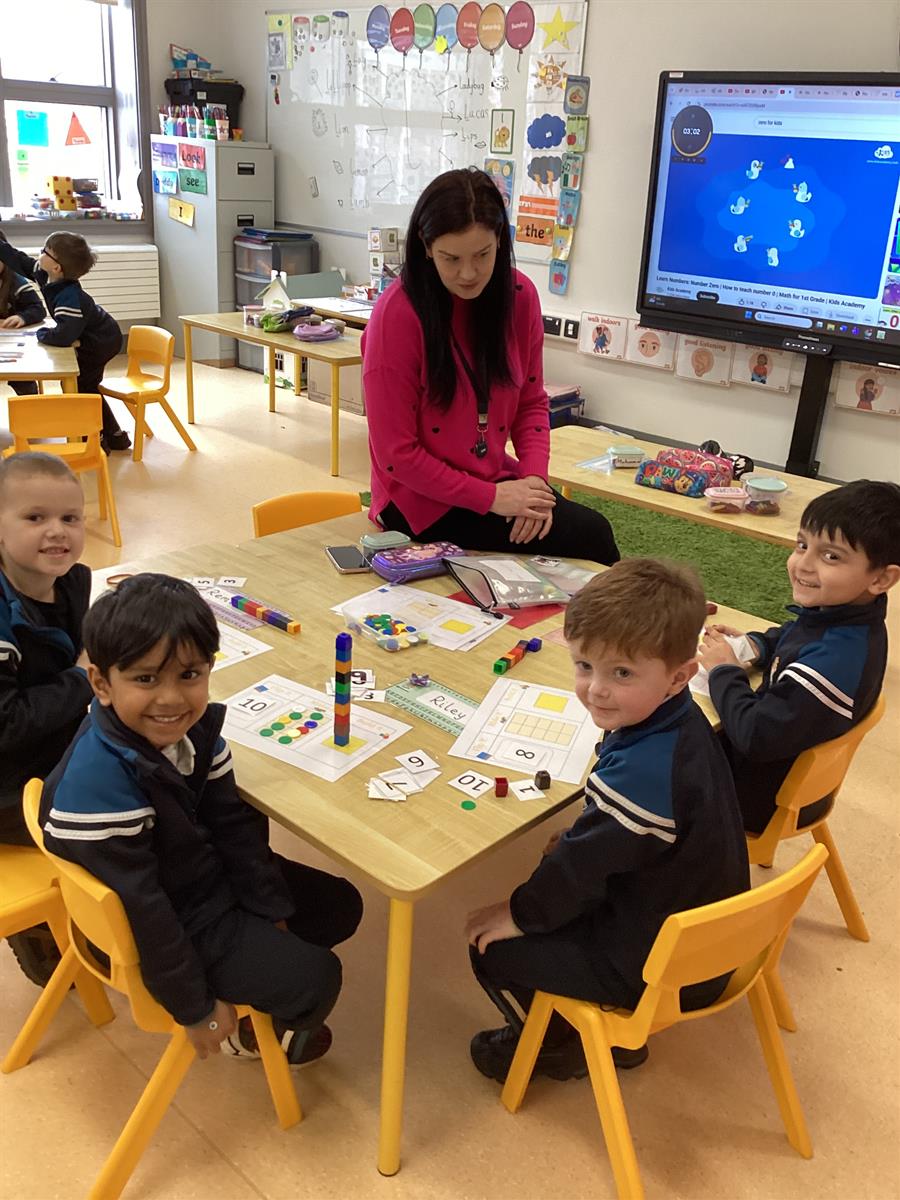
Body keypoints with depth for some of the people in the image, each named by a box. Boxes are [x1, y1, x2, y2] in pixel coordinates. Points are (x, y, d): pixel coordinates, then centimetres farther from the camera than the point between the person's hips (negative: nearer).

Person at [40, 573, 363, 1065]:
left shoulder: (196, 730, -14)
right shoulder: (98, 785, -35)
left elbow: (234, 823, -2)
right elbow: (142, 912, -28)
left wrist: (273, 915, 0)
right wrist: (196, 1008, -18)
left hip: (213, 874, 8)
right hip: (172, 925, -7)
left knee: (340, 906, 14)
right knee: (314, 980, -6)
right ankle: (251, 1034, 26)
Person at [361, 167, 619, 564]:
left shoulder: (520, 295, -3)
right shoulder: (397, 314, -17)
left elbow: (532, 401, 6)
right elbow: (396, 454, -15)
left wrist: (534, 478, -11)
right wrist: (490, 498, -19)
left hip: (497, 481, 5)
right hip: (423, 501, -5)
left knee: (593, 529, -19)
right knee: (587, 537, -19)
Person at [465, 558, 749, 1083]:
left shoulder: (642, 774, -37)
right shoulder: (682, 721, -8)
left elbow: (583, 865, -23)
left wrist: (520, 914, -7)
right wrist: (579, 840, 3)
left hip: (660, 969, -9)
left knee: (494, 947, 0)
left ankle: (560, 1047, 28)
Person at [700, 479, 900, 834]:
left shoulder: (836, 660, -39)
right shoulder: (843, 617, -10)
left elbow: (756, 736, -33)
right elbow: (791, 637, 14)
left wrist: (723, 671, -19)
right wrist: (755, 645, -4)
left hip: (772, 800, -8)